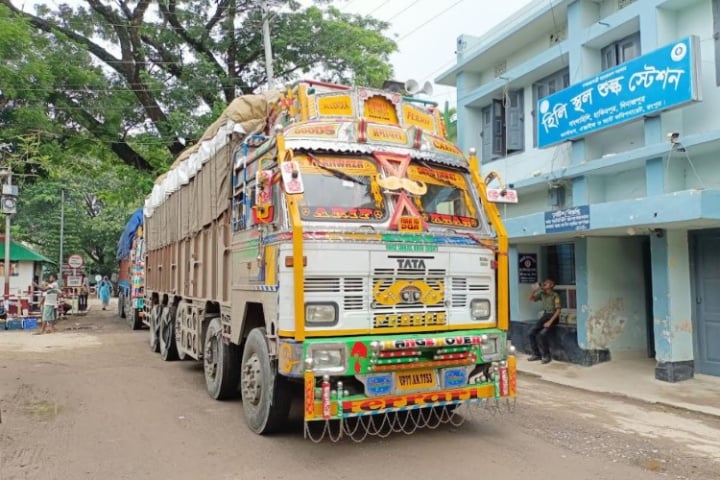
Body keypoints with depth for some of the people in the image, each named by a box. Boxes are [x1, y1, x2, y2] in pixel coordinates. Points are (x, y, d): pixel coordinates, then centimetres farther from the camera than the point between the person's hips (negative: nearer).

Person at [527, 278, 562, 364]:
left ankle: (546, 356, -10)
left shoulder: (555, 295, -12)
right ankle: (536, 354, 1)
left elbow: (558, 310, -16)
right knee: (532, 332, -12)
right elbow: (530, 298, 12)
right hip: (545, 316, 6)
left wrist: (550, 322, -22)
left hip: (553, 317, -6)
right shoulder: (542, 294, 6)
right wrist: (533, 290, -6)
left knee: (541, 334, -26)